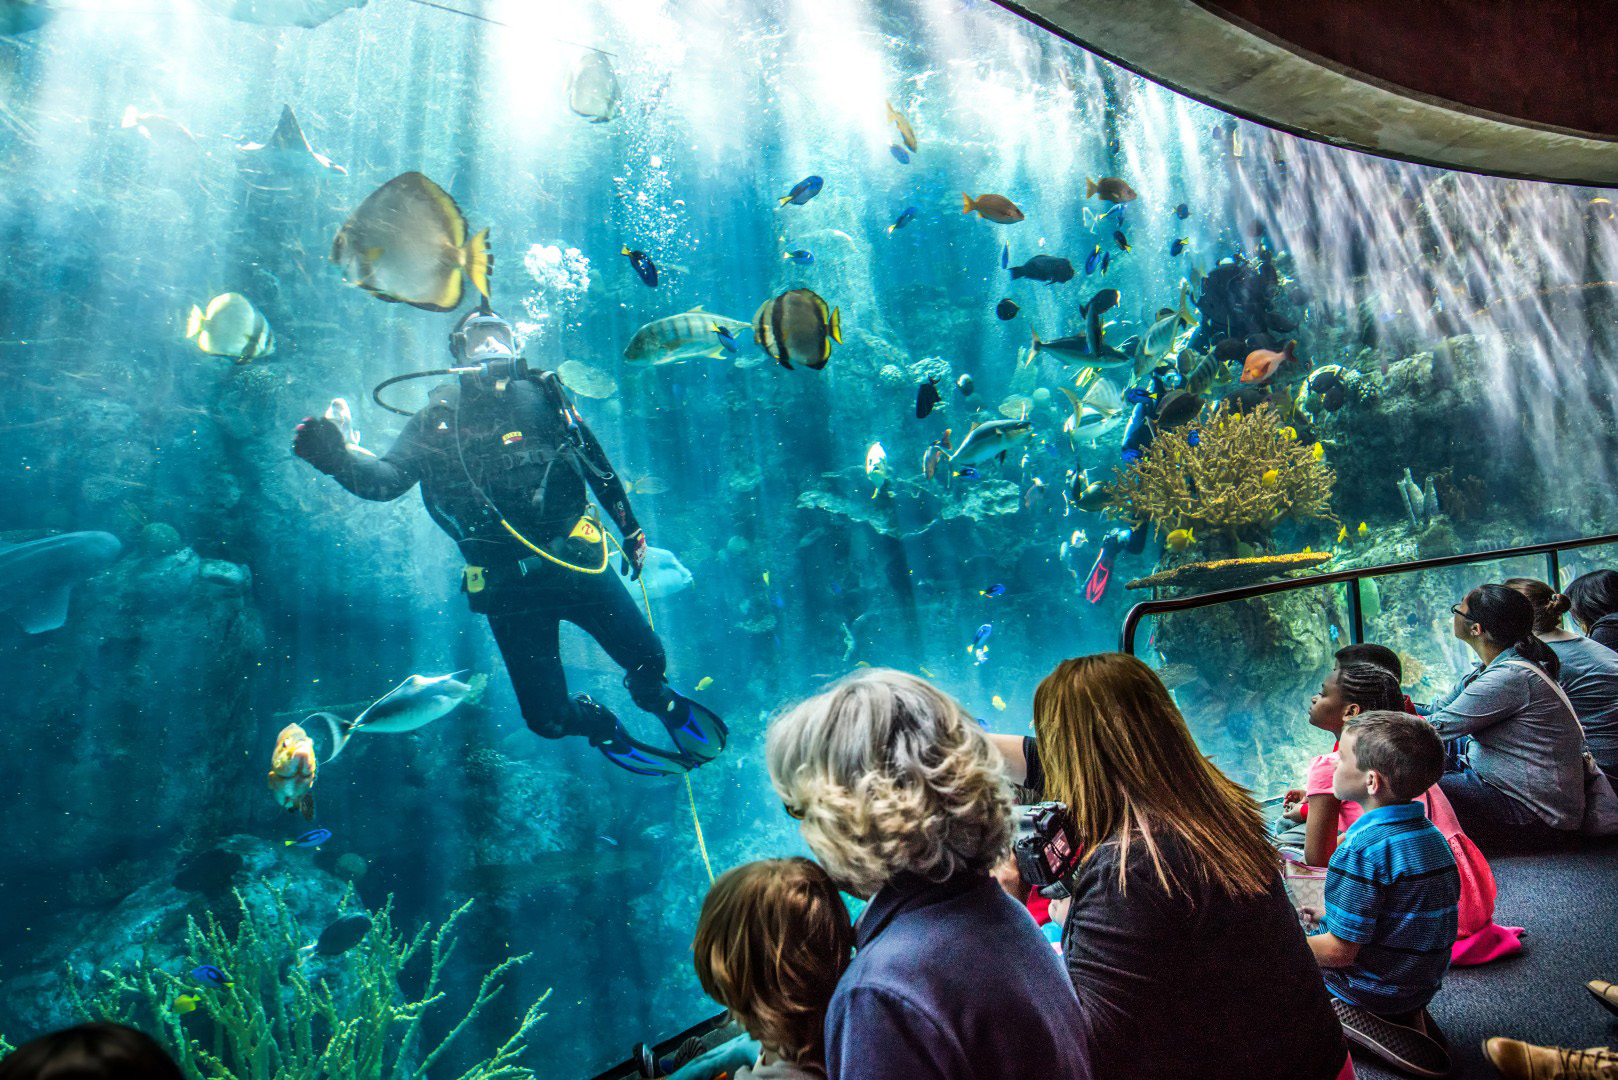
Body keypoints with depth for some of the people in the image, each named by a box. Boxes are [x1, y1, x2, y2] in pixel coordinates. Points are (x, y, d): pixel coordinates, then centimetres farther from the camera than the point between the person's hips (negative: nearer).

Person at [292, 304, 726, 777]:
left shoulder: (542, 396, 5)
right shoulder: (439, 418, 3)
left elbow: (597, 464, 14)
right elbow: (387, 479, -8)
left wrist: (630, 529, 19)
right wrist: (339, 458, -29)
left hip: (578, 560, 1)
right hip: (508, 586, 0)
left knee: (646, 658, 3)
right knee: (548, 718, 0)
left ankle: (662, 702, 41)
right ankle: (603, 727, 36)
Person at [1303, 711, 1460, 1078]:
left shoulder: (1362, 849, -29)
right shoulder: (1429, 834, -2)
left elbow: (1339, 951, -24)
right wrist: (1329, 915, 15)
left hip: (1375, 990, -7)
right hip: (1424, 985, 8)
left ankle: (1358, 1020, -2)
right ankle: (1405, 1017, 12)